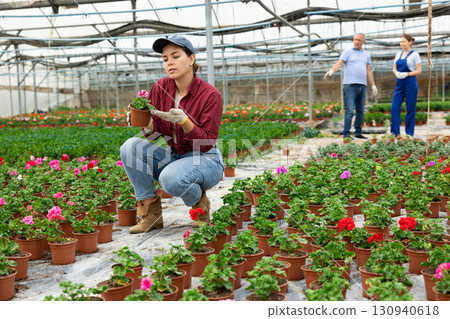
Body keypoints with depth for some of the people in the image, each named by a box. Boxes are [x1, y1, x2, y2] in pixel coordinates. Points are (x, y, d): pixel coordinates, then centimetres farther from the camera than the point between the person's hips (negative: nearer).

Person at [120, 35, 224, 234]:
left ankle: (199, 203, -1)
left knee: (171, 177, -36)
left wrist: (183, 121, -31)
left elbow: (207, 144, -16)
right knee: (131, 146, -19)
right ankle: (150, 213, -11)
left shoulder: (210, 95, -15)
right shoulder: (160, 88, -1)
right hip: (173, 156, 5)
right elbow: (153, 134, 2)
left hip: (205, 161, -5)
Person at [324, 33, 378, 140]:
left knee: (360, 111, 7)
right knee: (350, 110, -11)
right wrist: (331, 71, -31)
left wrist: (373, 85, 15)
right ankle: (346, 134, -9)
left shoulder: (366, 54, 17)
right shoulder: (348, 52, 2)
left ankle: (358, 132, 15)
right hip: (350, 85, -5)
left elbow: (369, 71, 19)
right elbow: (339, 63, -11)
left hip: (362, 85, 5)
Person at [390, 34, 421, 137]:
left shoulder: (414, 55, -3)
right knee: (394, 107, -3)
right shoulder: (398, 54, 13)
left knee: (410, 109, 0)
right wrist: (396, 73, -6)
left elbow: (419, 70, -5)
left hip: (410, 83, -5)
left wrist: (406, 74, -17)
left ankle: (409, 133, 8)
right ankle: (395, 132, 4)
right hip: (399, 83, 5)